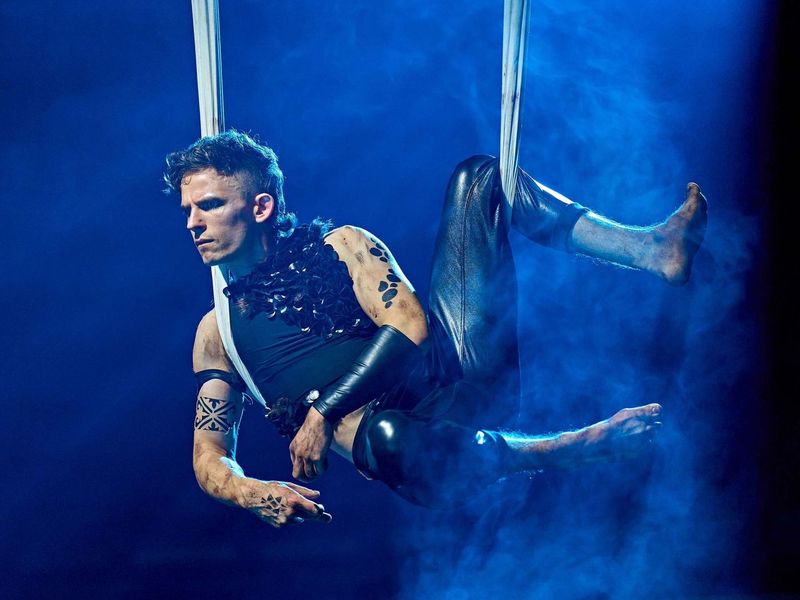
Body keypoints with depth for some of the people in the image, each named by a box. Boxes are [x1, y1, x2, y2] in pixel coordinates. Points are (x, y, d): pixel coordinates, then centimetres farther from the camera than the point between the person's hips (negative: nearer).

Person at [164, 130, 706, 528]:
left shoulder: (341, 245, 15)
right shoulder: (218, 330, 15)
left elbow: (409, 326, -1)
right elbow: (209, 457, 8)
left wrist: (322, 410, -11)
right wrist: (250, 490, -17)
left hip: (462, 371, 2)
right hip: (382, 423, -2)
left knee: (478, 177, -1)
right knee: (386, 437, -44)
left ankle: (651, 249, -13)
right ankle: (573, 447, -24)